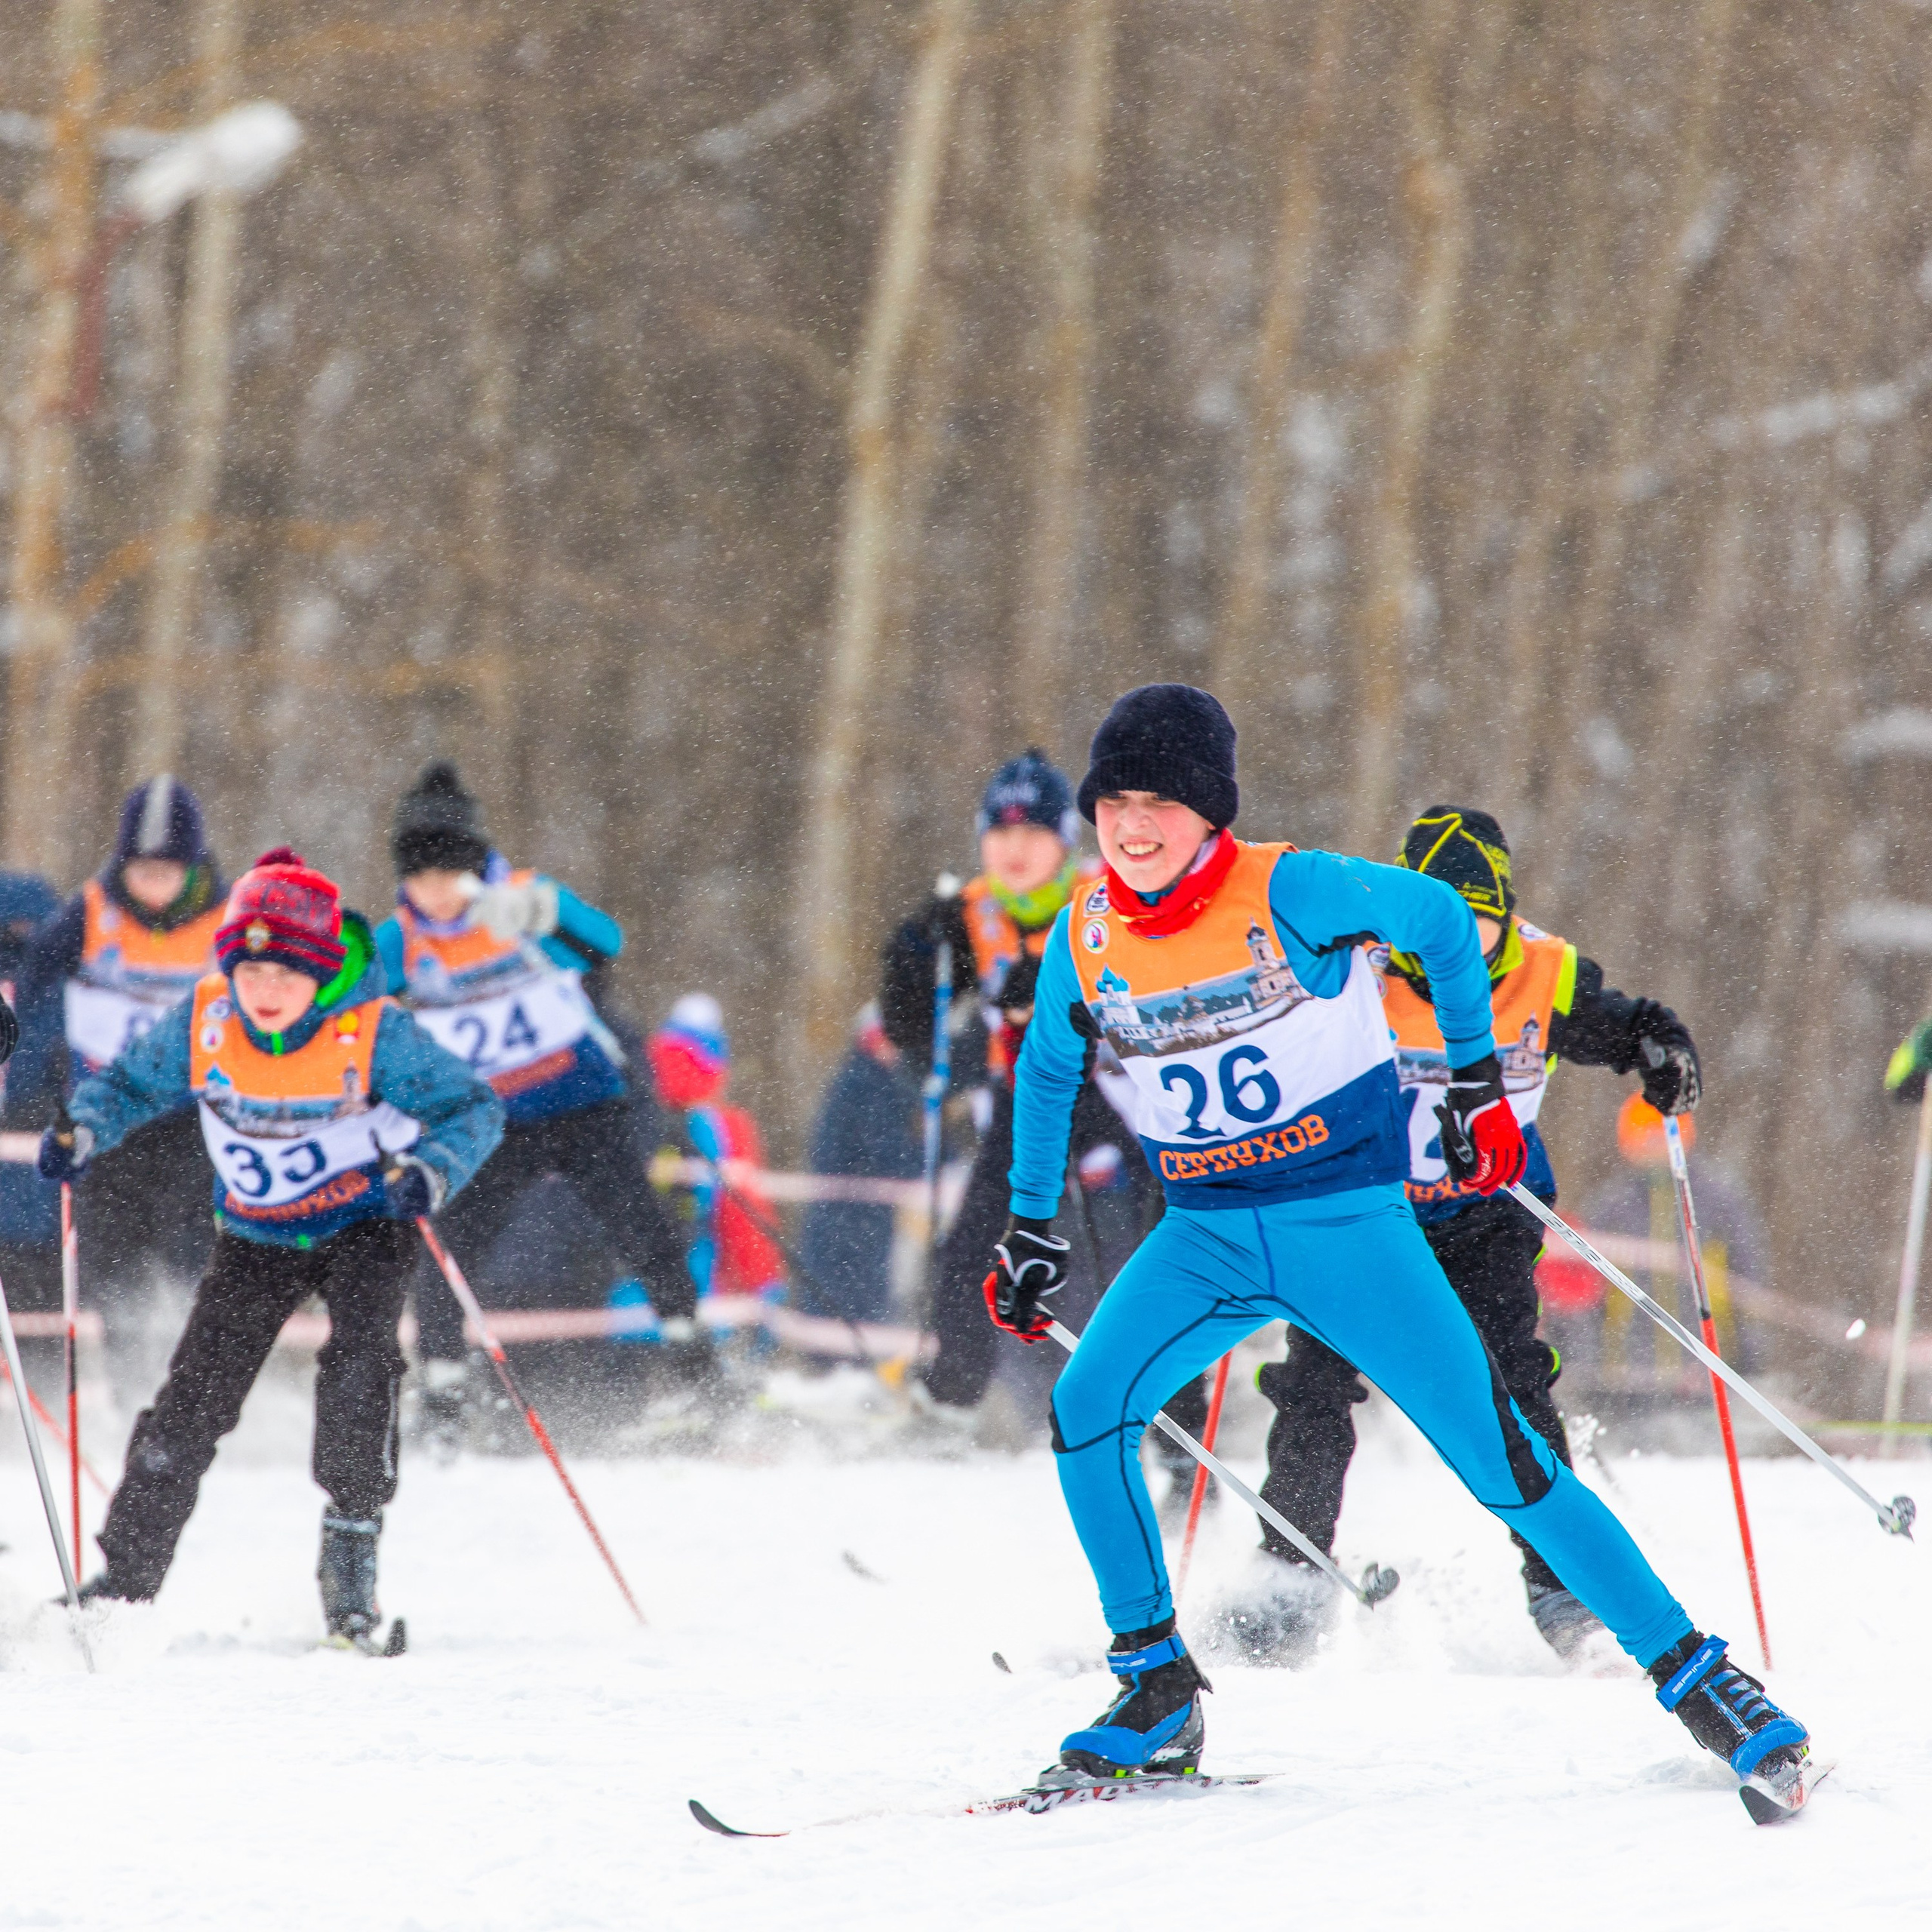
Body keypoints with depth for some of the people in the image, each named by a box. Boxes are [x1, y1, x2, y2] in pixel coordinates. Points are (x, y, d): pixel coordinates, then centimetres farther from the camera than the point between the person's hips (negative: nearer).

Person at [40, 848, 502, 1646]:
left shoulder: (375, 1033, -23)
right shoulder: (202, 1023, -15)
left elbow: (474, 1109, -17)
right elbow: (129, 1082, 2)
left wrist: (432, 1171, -37)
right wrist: (83, 1130, -18)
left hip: (364, 1226, -3)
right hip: (257, 1235, 3)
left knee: (357, 1362, -28)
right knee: (193, 1399, -5)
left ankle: (351, 1547, -13)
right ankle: (124, 1579, 3)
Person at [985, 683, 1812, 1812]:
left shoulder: (1290, 894, -15)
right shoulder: (1086, 941, -2)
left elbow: (1441, 923, 2)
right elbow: (1048, 1072, 18)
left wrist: (1478, 1079, 9)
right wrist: (1032, 1227, 20)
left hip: (1348, 1221, -4)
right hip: (1206, 1238, 4)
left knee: (1500, 1456, -9)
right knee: (1088, 1411, -18)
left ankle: (1692, 1672, 0)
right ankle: (1159, 1695, -4)